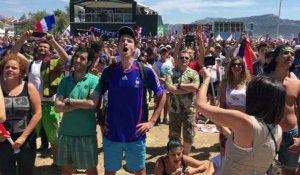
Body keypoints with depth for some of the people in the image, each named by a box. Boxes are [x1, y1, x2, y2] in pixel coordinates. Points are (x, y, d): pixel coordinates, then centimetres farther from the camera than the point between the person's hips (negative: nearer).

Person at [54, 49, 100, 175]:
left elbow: (92, 103, -20)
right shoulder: (65, 80, 2)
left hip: (86, 133, -3)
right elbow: (57, 107, -7)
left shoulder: (94, 80, -6)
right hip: (66, 132, 3)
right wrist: (82, 104, -15)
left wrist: (69, 101, -11)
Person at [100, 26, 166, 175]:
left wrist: (152, 121, -4)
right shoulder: (108, 71, -3)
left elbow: (162, 96, 1)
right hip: (111, 133, 2)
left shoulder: (145, 71, -8)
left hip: (136, 134, -1)